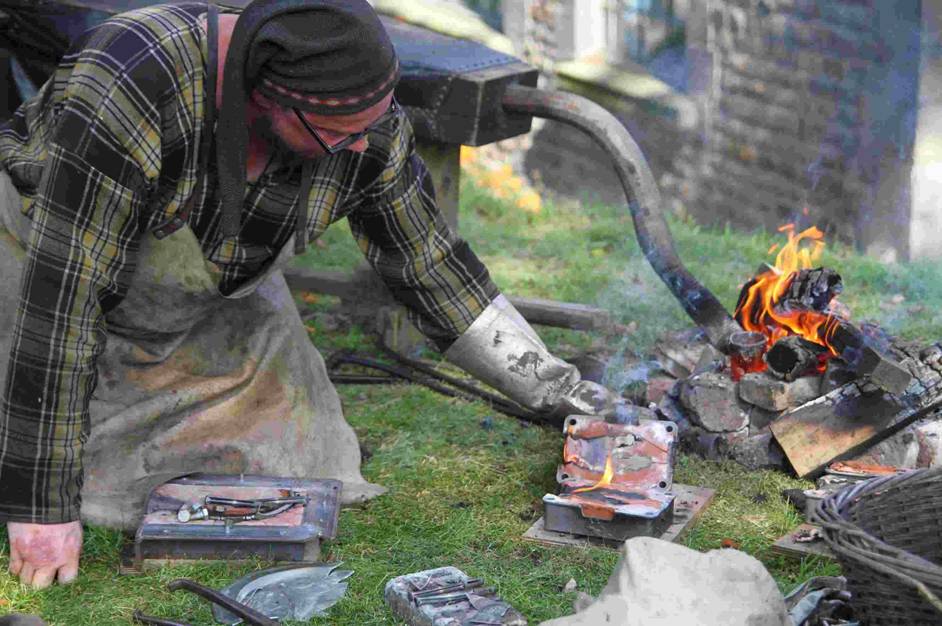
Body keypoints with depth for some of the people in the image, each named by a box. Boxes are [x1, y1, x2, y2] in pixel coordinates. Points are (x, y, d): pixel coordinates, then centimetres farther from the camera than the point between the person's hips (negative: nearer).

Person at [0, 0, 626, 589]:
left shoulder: (370, 130, -23)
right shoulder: (126, 87, -42)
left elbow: (430, 264, -7)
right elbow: (62, 294, -40)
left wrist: (553, 385, -7)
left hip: (220, 292, 4)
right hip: (52, 244, -4)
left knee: (295, 464, 0)